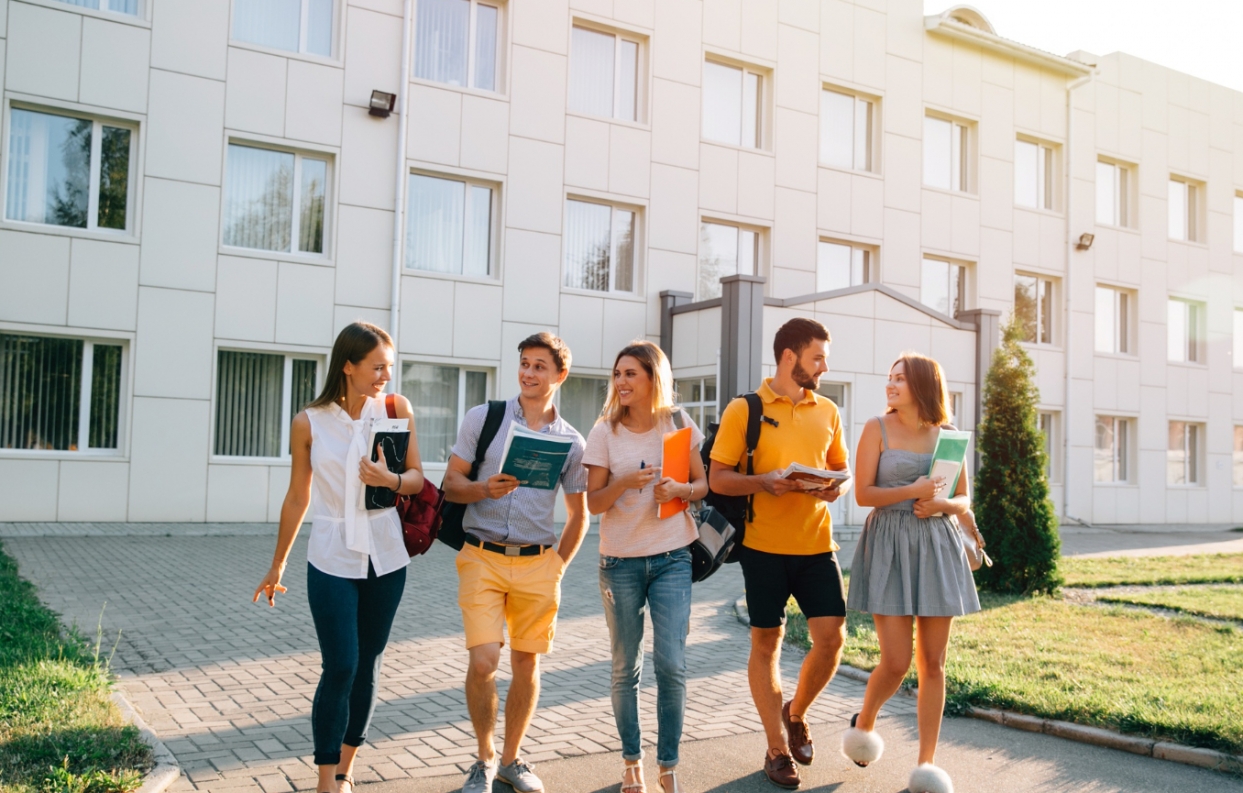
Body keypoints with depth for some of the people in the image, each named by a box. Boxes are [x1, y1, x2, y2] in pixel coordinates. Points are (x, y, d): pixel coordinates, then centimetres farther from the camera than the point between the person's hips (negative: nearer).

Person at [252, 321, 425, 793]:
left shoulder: (396, 409, -3)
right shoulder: (309, 423, -6)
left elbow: (417, 478, 0)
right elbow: (297, 498, 4)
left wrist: (391, 481, -23)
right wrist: (278, 565, 10)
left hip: (386, 558, 2)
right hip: (332, 560, -2)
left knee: (368, 667, 10)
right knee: (339, 669, -6)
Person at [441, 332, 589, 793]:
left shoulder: (571, 441, 7)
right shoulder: (482, 418, 2)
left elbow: (578, 515, 15)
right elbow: (450, 485, 2)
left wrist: (558, 566, 6)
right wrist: (484, 488, -17)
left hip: (537, 564, 2)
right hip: (483, 559, -2)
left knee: (527, 664, 7)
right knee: (483, 661, -11)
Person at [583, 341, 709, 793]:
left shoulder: (678, 424, 0)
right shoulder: (605, 431, -2)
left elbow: (703, 485, 7)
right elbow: (594, 502, -3)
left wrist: (679, 490, -15)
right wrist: (626, 482, -22)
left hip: (672, 559, 0)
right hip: (620, 562, 0)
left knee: (672, 664, -5)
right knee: (625, 667, 8)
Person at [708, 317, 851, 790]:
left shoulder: (827, 412, 9)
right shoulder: (744, 410, -4)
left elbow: (842, 470, 18)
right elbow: (717, 479, -4)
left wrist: (837, 488, -6)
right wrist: (764, 481, -20)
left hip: (817, 543, 4)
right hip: (764, 546, -3)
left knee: (832, 637, -1)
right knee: (766, 643, 6)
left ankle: (796, 715, 28)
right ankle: (777, 749, 20)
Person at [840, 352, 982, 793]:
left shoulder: (947, 435, 7)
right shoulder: (877, 428, -1)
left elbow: (963, 500, 12)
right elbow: (863, 494, -6)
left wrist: (942, 504, -10)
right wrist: (911, 492, -18)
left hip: (938, 546, 3)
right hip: (890, 545, -3)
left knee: (933, 662, 4)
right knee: (896, 662, -6)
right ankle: (864, 723, 24)